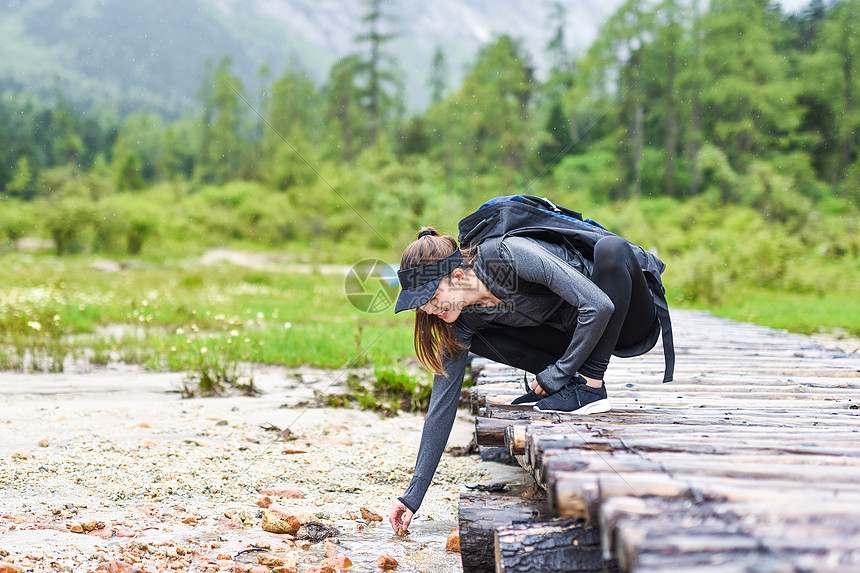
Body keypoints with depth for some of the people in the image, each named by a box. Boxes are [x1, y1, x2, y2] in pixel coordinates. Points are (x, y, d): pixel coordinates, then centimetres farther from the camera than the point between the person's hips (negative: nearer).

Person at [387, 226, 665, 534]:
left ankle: (590, 385, -29)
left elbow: (599, 305, -33)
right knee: (479, 338, -14)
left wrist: (558, 374, -24)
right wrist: (414, 494, -12)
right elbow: (442, 404, -11)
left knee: (611, 247, -36)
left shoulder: (509, 254, -33)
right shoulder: (462, 322, -14)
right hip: (574, 337, 4)